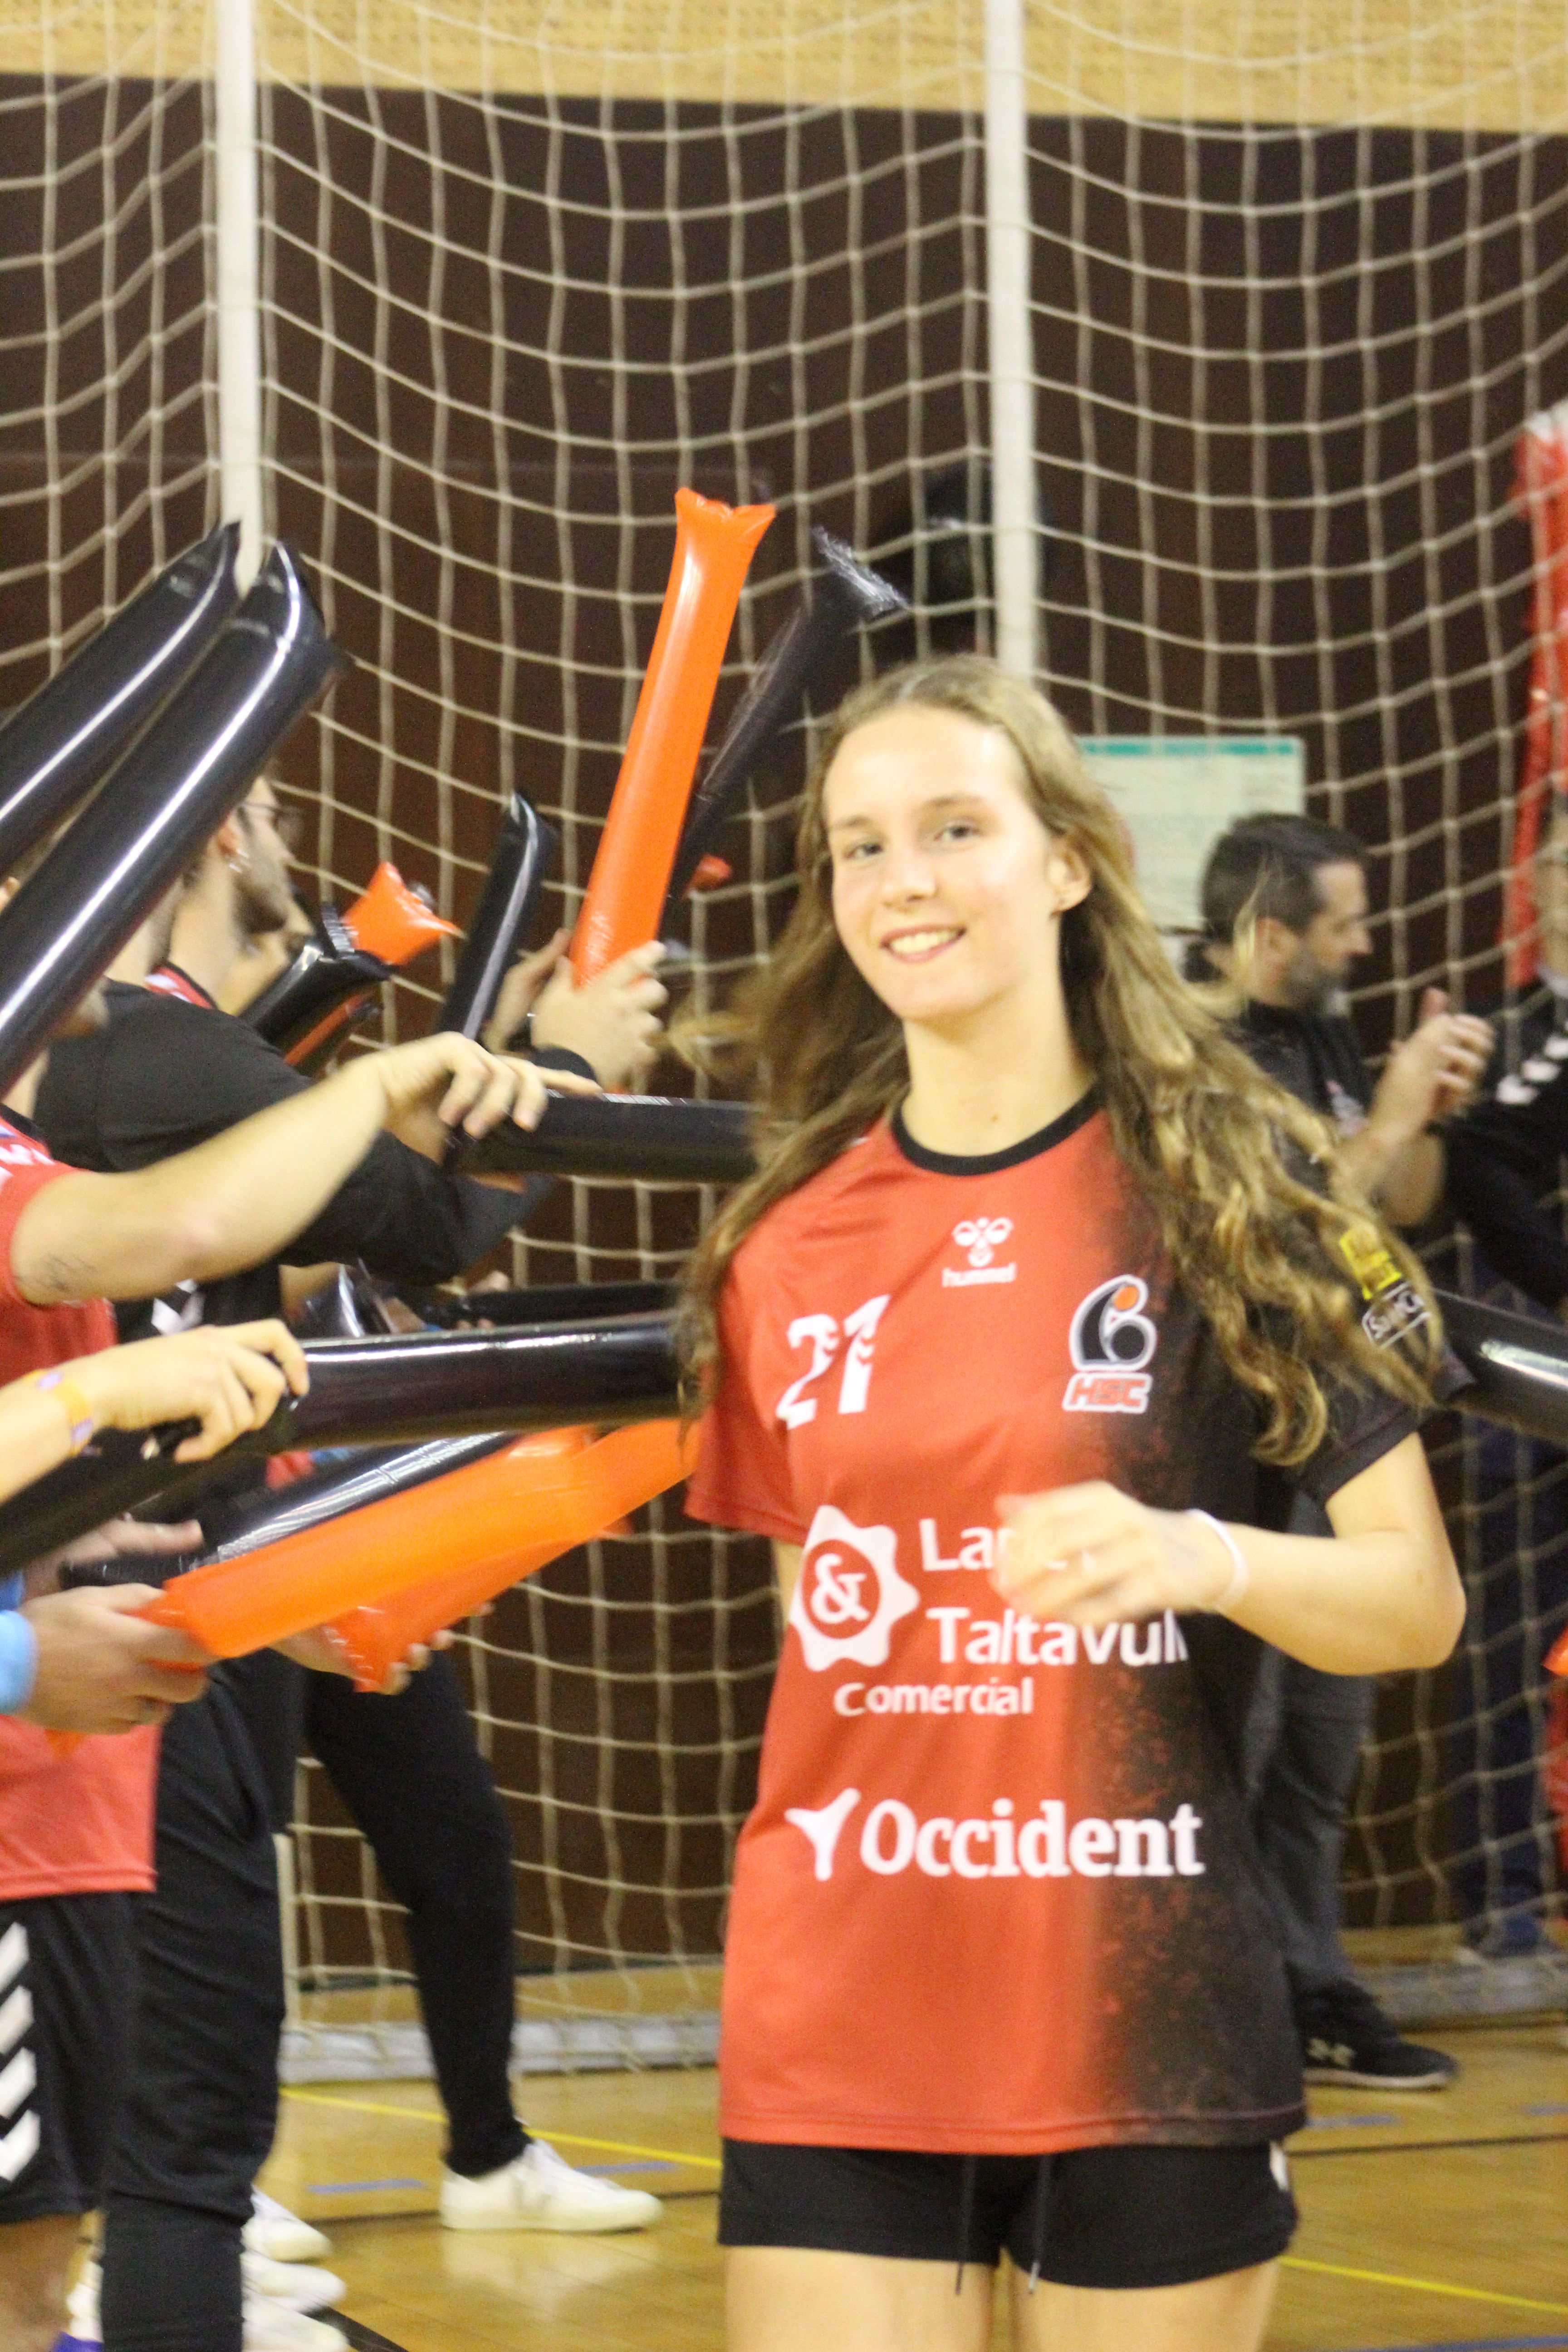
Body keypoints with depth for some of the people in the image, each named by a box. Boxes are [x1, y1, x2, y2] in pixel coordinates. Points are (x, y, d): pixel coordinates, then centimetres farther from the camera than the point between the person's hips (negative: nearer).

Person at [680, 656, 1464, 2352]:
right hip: (836, 2030, 3)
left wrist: (1199, 1556, -23)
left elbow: (1417, 1603, -7)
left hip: (1146, 2027, -2)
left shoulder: (1235, 1188, -2)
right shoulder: (788, 1233, 8)